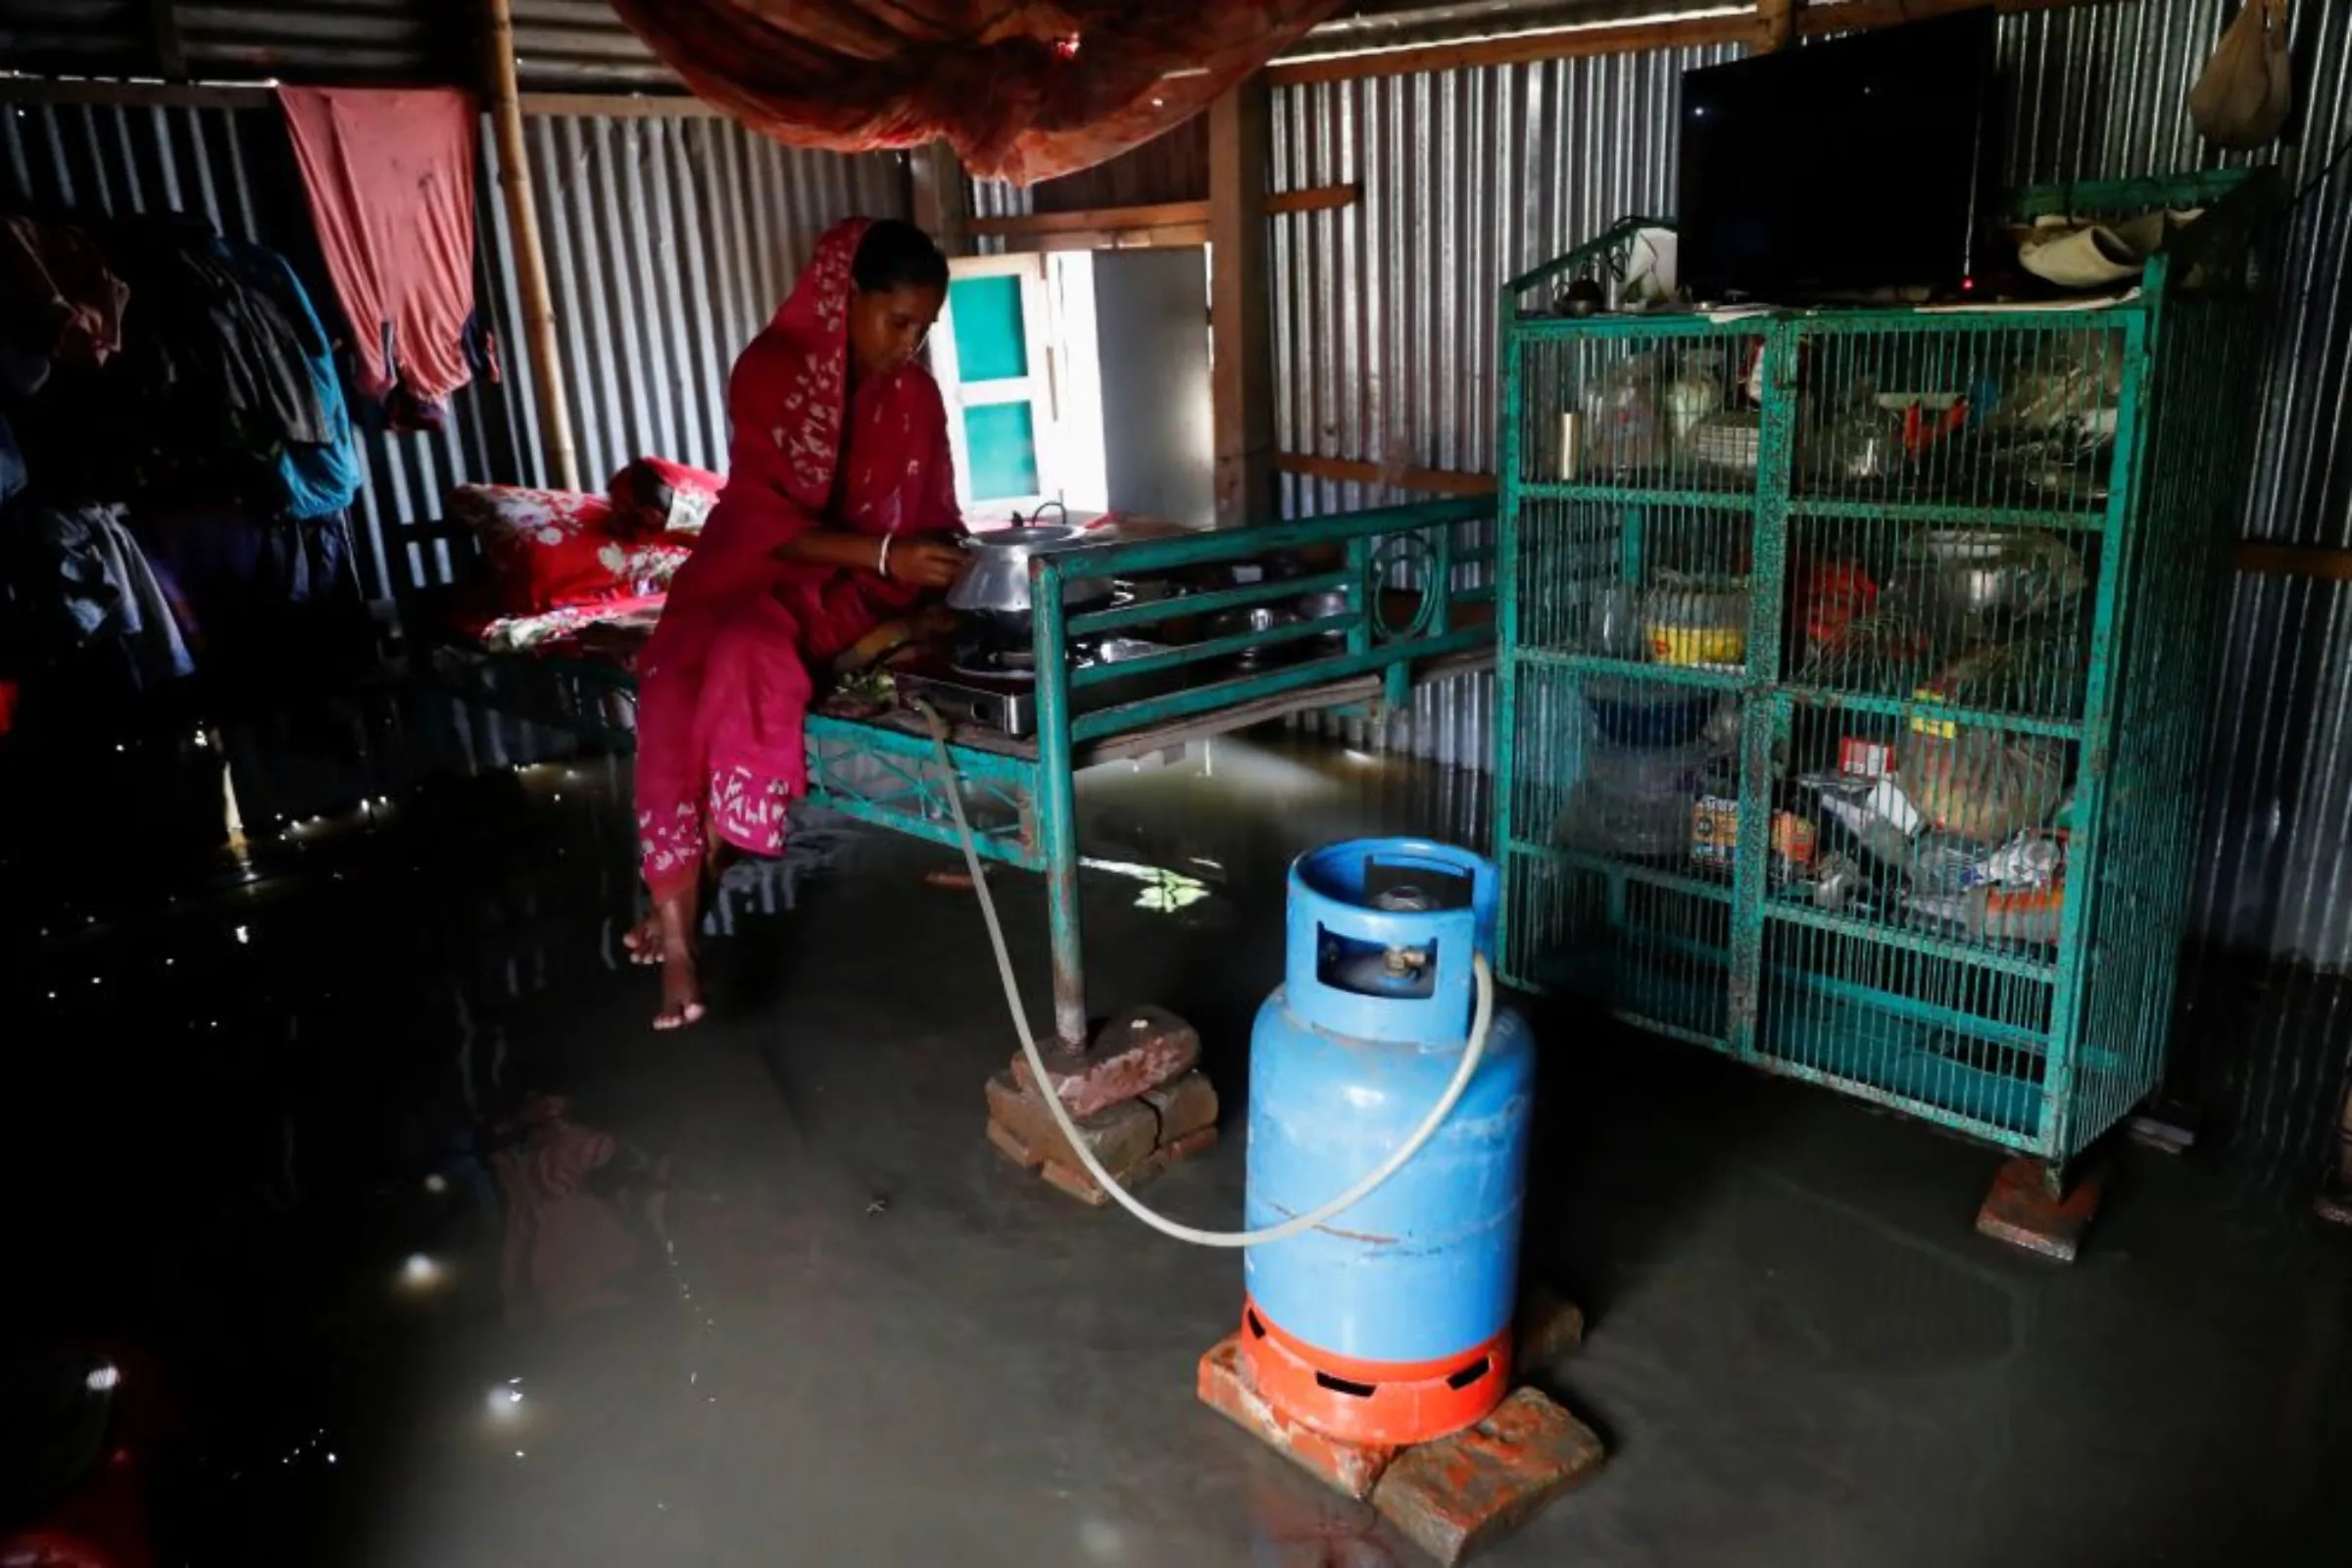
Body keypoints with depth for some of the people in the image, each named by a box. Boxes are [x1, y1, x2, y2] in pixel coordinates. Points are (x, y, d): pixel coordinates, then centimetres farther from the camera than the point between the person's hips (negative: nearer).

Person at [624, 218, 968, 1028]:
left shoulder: (917, 395, 3)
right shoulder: (771, 369, -10)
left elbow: (933, 516, 9)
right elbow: (766, 522, -16)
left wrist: (952, 564, -14)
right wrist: (884, 554, -28)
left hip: (853, 589, 1)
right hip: (755, 570, -1)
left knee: (746, 657, -33)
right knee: (679, 682, -33)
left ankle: (679, 900, -19)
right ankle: (677, 936, -26)